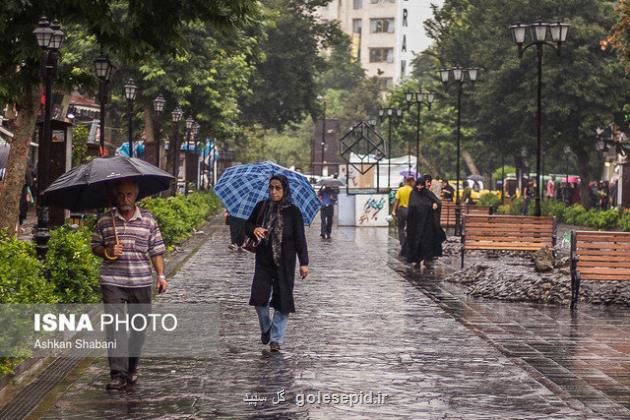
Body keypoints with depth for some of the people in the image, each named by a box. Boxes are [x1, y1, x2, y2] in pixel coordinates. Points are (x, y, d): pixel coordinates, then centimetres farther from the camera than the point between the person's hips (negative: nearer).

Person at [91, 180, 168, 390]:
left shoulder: (148, 220, 6)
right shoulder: (105, 220, 5)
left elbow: (156, 250, 6)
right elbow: (95, 246, 12)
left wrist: (161, 275, -3)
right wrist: (107, 252, -10)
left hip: (141, 282, 1)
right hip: (112, 282, -1)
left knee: (138, 326, 9)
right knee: (114, 326, -10)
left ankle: (132, 368, 27)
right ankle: (118, 374, -11)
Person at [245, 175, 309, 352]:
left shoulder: (293, 211, -3)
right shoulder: (261, 207, 4)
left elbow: (300, 238, -3)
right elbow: (247, 225, 13)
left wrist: (304, 263, -7)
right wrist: (254, 230, -11)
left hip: (284, 264, -2)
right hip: (263, 262, 2)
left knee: (282, 302, -1)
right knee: (259, 298, -7)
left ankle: (276, 339, 9)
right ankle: (265, 329, 20)